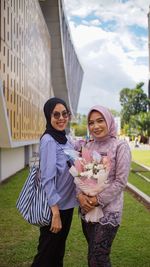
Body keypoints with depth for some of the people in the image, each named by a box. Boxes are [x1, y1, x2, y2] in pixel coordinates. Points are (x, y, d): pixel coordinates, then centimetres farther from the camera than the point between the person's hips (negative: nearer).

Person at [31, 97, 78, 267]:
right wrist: (55, 212, -22)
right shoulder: (48, 140, -19)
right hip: (54, 207, -8)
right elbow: (47, 179, -22)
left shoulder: (64, 139, 6)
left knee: (59, 251, 22)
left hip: (66, 204, 8)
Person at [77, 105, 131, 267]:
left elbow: (120, 181, -12)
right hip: (87, 209, 5)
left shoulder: (120, 146, -8)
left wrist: (98, 200, -16)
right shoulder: (88, 147, 6)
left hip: (108, 210, -5)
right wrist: (80, 195, -11)